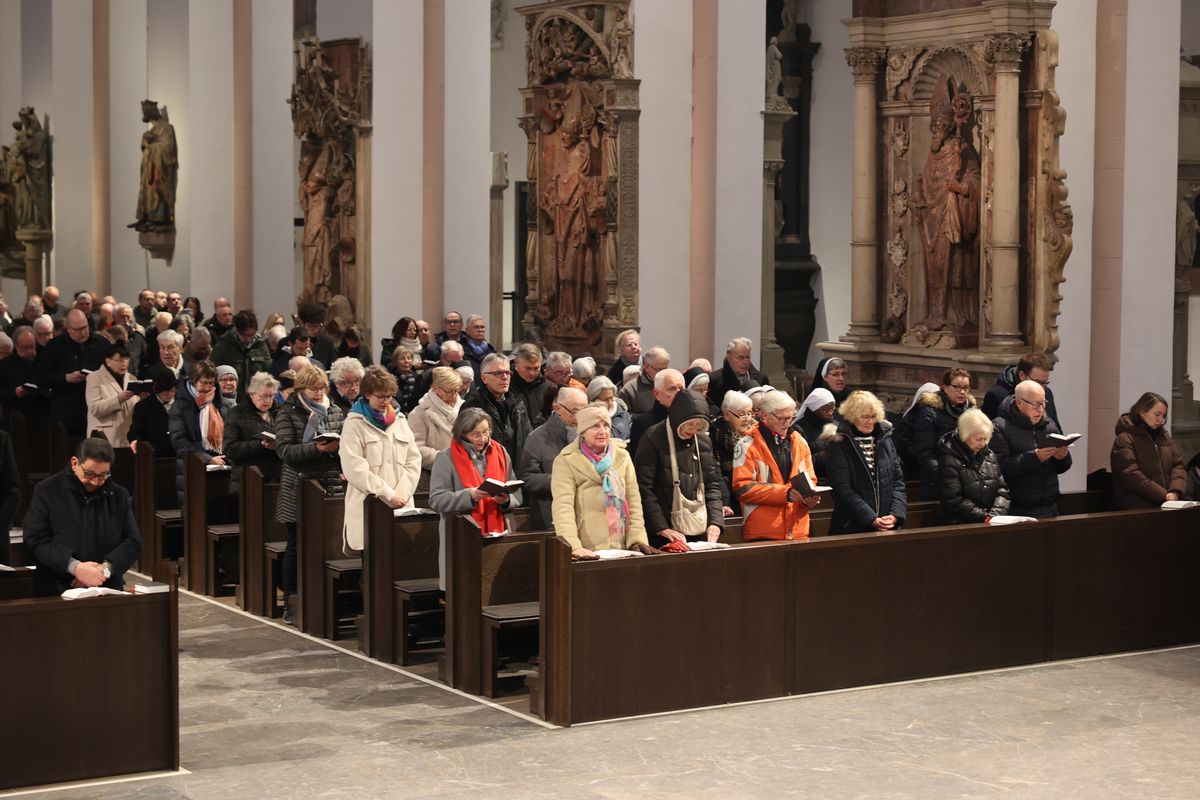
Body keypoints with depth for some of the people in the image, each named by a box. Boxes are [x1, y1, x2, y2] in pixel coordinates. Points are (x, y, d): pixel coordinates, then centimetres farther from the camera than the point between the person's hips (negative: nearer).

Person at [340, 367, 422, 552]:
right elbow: (355, 469, -10)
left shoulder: (400, 420, 16)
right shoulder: (354, 424, 0)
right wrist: (388, 495, -14)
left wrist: (402, 494, -5)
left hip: (401, 505, 4)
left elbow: (413, 461, 11)